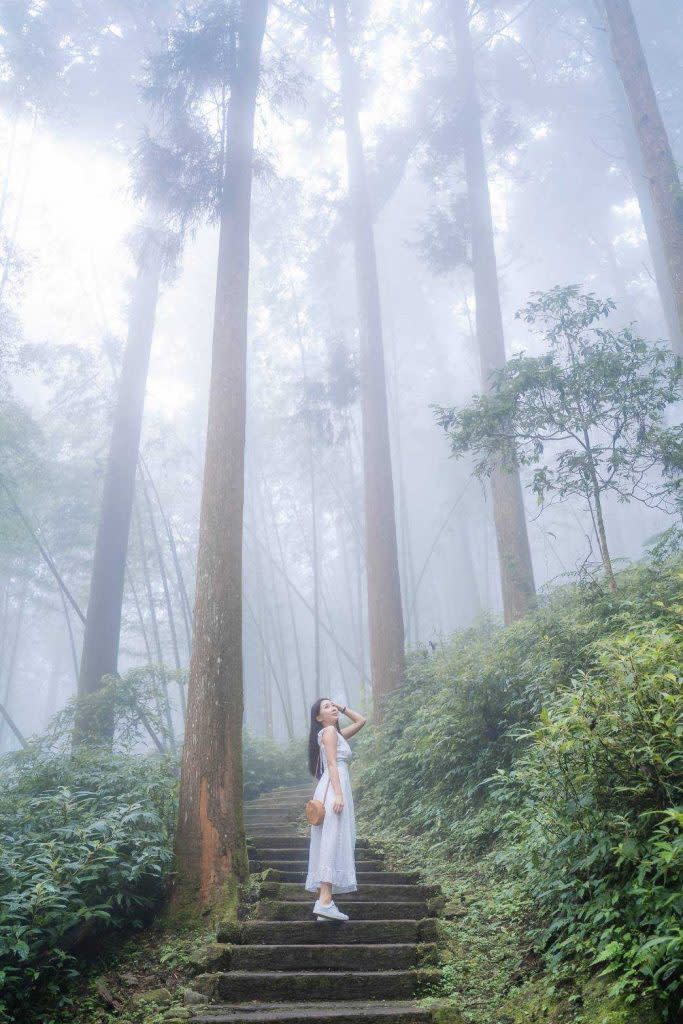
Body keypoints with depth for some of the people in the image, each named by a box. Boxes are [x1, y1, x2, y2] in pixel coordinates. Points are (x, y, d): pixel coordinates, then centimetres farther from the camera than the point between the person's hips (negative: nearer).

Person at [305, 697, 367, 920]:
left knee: (331, 844, 5)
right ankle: (324, 901, -22)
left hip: (336, 789, 10)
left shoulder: (338, 733, 24)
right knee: (333, 843, -15)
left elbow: (361, 721, 32)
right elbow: (332, 764, -13)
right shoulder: (329, 731, -2)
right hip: (334, 788, -10)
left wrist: (342, 707, 24)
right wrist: (338, 794, -21)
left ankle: (326, 900, 4)